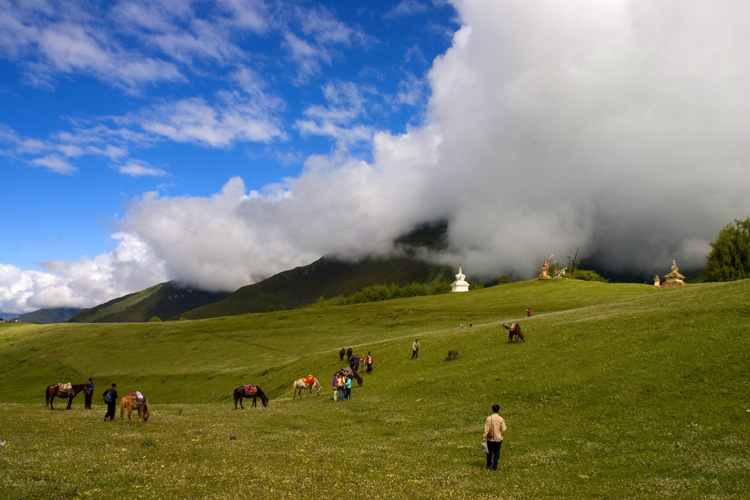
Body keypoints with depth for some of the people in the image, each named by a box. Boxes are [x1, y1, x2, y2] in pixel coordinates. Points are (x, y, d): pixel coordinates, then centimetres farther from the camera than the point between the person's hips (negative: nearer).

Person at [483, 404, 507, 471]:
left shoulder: (489, 418, -12)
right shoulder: (501, 419, -10)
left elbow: (486, 429, -10)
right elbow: (503, 429, -5)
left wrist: (484, 437, -2)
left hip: (490, 439, 1)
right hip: (498, 438, 0)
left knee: (489, 452, 18)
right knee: (496, 453, 8)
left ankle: (489, 465, 31)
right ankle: (494, 467, 8)